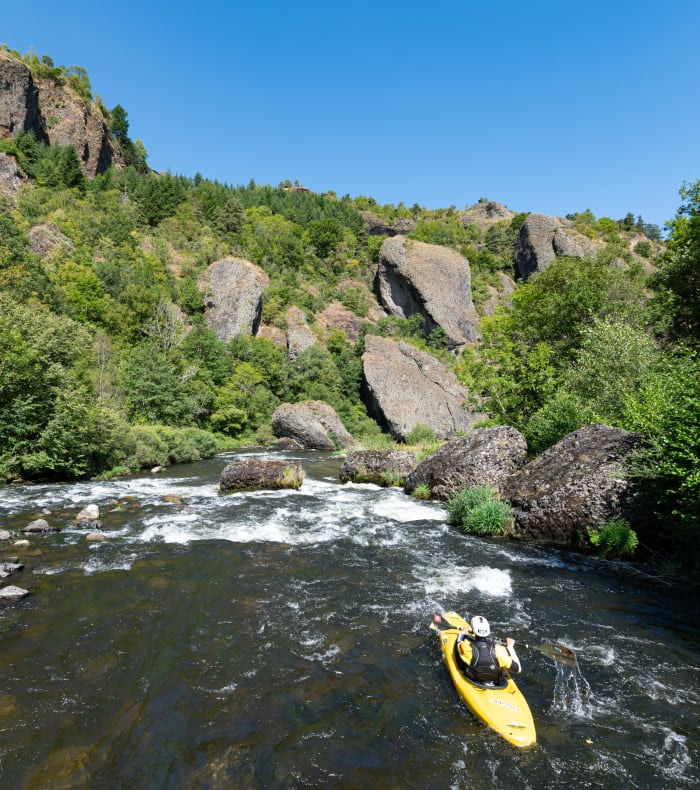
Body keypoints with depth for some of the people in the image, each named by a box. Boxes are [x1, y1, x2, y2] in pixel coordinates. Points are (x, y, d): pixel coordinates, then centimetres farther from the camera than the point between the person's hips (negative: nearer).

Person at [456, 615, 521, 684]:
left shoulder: (467, 647, -30)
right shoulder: (498, 650, -29)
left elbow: (460, 642, -2)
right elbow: (517, 668, -15)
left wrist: (463, 633, 21)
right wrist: (510, 647, -3)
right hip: (495, 684, 1)